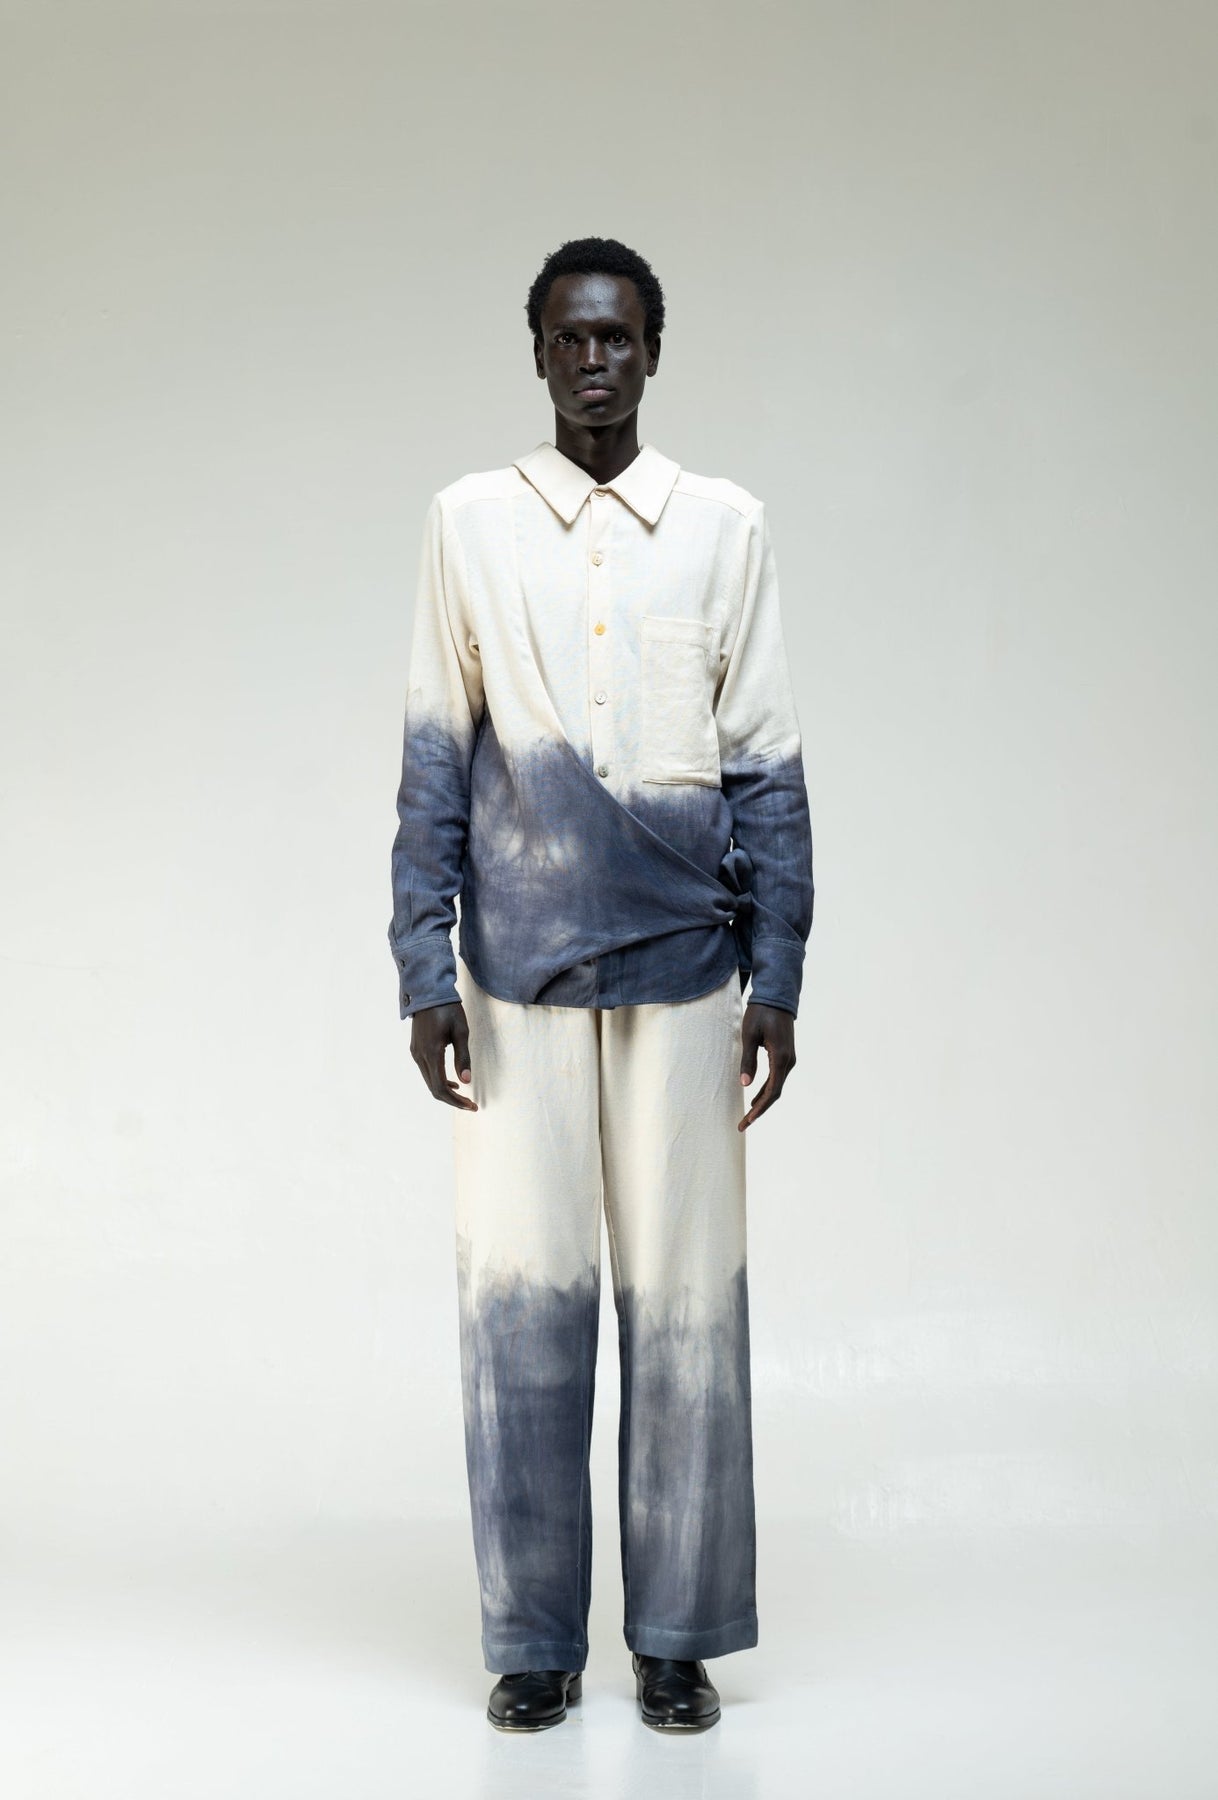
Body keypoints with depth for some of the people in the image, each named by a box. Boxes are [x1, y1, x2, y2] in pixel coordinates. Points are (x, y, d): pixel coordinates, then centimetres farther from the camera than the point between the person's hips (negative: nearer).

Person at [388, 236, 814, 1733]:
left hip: (683, 964, 0)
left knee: (686, 1300, 3)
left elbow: (766, 768, 5)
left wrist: (777, 979, 0)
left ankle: (677, 1638, 17)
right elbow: (434, 764, 5)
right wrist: (425, 974, -1)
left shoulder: (725, 526, 6)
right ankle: (533, 1641, 16)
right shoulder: (470, 521, 6)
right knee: (521, 1296, 3)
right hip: (518, 970, 0)